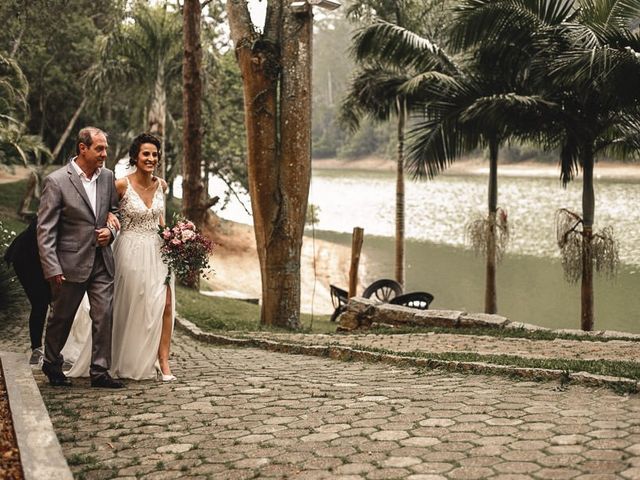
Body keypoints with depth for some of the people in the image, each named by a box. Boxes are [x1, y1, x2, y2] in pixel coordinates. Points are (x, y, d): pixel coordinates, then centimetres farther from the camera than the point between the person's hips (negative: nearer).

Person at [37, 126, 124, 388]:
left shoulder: (107, 176, 5)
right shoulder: (56, 182, -12)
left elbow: (116, 212, 19)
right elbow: (45, 230, -12)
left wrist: (111, 231, -3)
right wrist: (52, 268, -18)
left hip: (102, 261, 4)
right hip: (71, 263, -4)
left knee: (104, 316, 0)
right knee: (61, 318, 12)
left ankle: (99, 371, 10)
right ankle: (51, 364, 33)